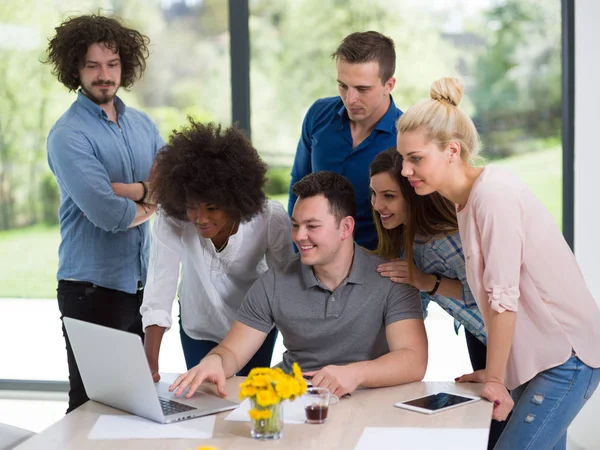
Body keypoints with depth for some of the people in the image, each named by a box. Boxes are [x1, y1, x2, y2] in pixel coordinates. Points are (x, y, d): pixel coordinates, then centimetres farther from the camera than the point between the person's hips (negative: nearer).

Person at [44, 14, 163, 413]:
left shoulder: (142, 124, 10)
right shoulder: (68, 135, -12)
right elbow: (109, 215, -22)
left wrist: (130, 190, -15)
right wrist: (152, 202, -4)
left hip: (141, 285, 7)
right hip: (92, 289, -6)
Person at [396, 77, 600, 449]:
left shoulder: (493, 193, -20)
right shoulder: (467, 199, 8)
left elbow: (503, 296, -19)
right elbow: (486, 291, 9)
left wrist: (495, 378, -12)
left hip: (567, 356, -9)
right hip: (539, 355, 9)